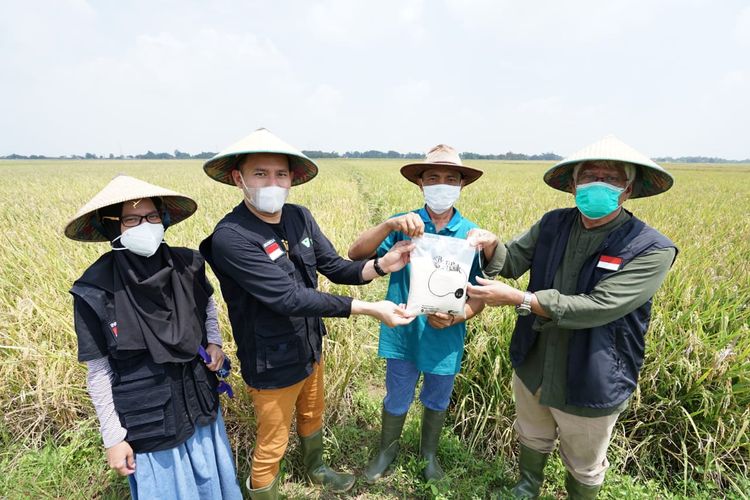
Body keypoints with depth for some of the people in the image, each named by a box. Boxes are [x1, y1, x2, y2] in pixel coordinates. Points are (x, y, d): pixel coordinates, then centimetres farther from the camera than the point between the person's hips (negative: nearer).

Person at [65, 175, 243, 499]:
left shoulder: (187, 265, -10)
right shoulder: (95, 290, -18)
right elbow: (99, 372, -9)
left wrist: (214, 342, -4)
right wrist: (113, 437, -4)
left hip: (201, 405, 3)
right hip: (147, 423, -3)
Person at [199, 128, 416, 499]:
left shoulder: (300, 217, -7)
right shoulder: (230, 237, -28)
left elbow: (334, 266, -3)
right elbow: (290, 297, -32)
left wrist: (379, 265, -22)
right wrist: (369, 309, -32)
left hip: (310, 350, 7)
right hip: (273, 365, -7)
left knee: (312, 417, 30)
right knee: (272, 445, 15)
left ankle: (315, 469, 59)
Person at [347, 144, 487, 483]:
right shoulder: (404, 225, -11)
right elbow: (355, 254, -21)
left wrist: (456, 317, -25)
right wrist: (390, 224, -36)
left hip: (445, 339, 1)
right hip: (402, 334, -1)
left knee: (437, 401, 24)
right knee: (396, 400, 19)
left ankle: (429, 451, 54)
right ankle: (387, 449, 50)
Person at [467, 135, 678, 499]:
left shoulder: (652, 250, -21)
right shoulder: (553, 224, -7)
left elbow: (597, 308, -29)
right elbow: (514, 261, -1)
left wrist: (516, 298, -32)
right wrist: (492, 245, -25)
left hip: (591, 384, -4)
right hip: (532, 368, 5)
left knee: (584, 468, 23)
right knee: (532, 439, 31)